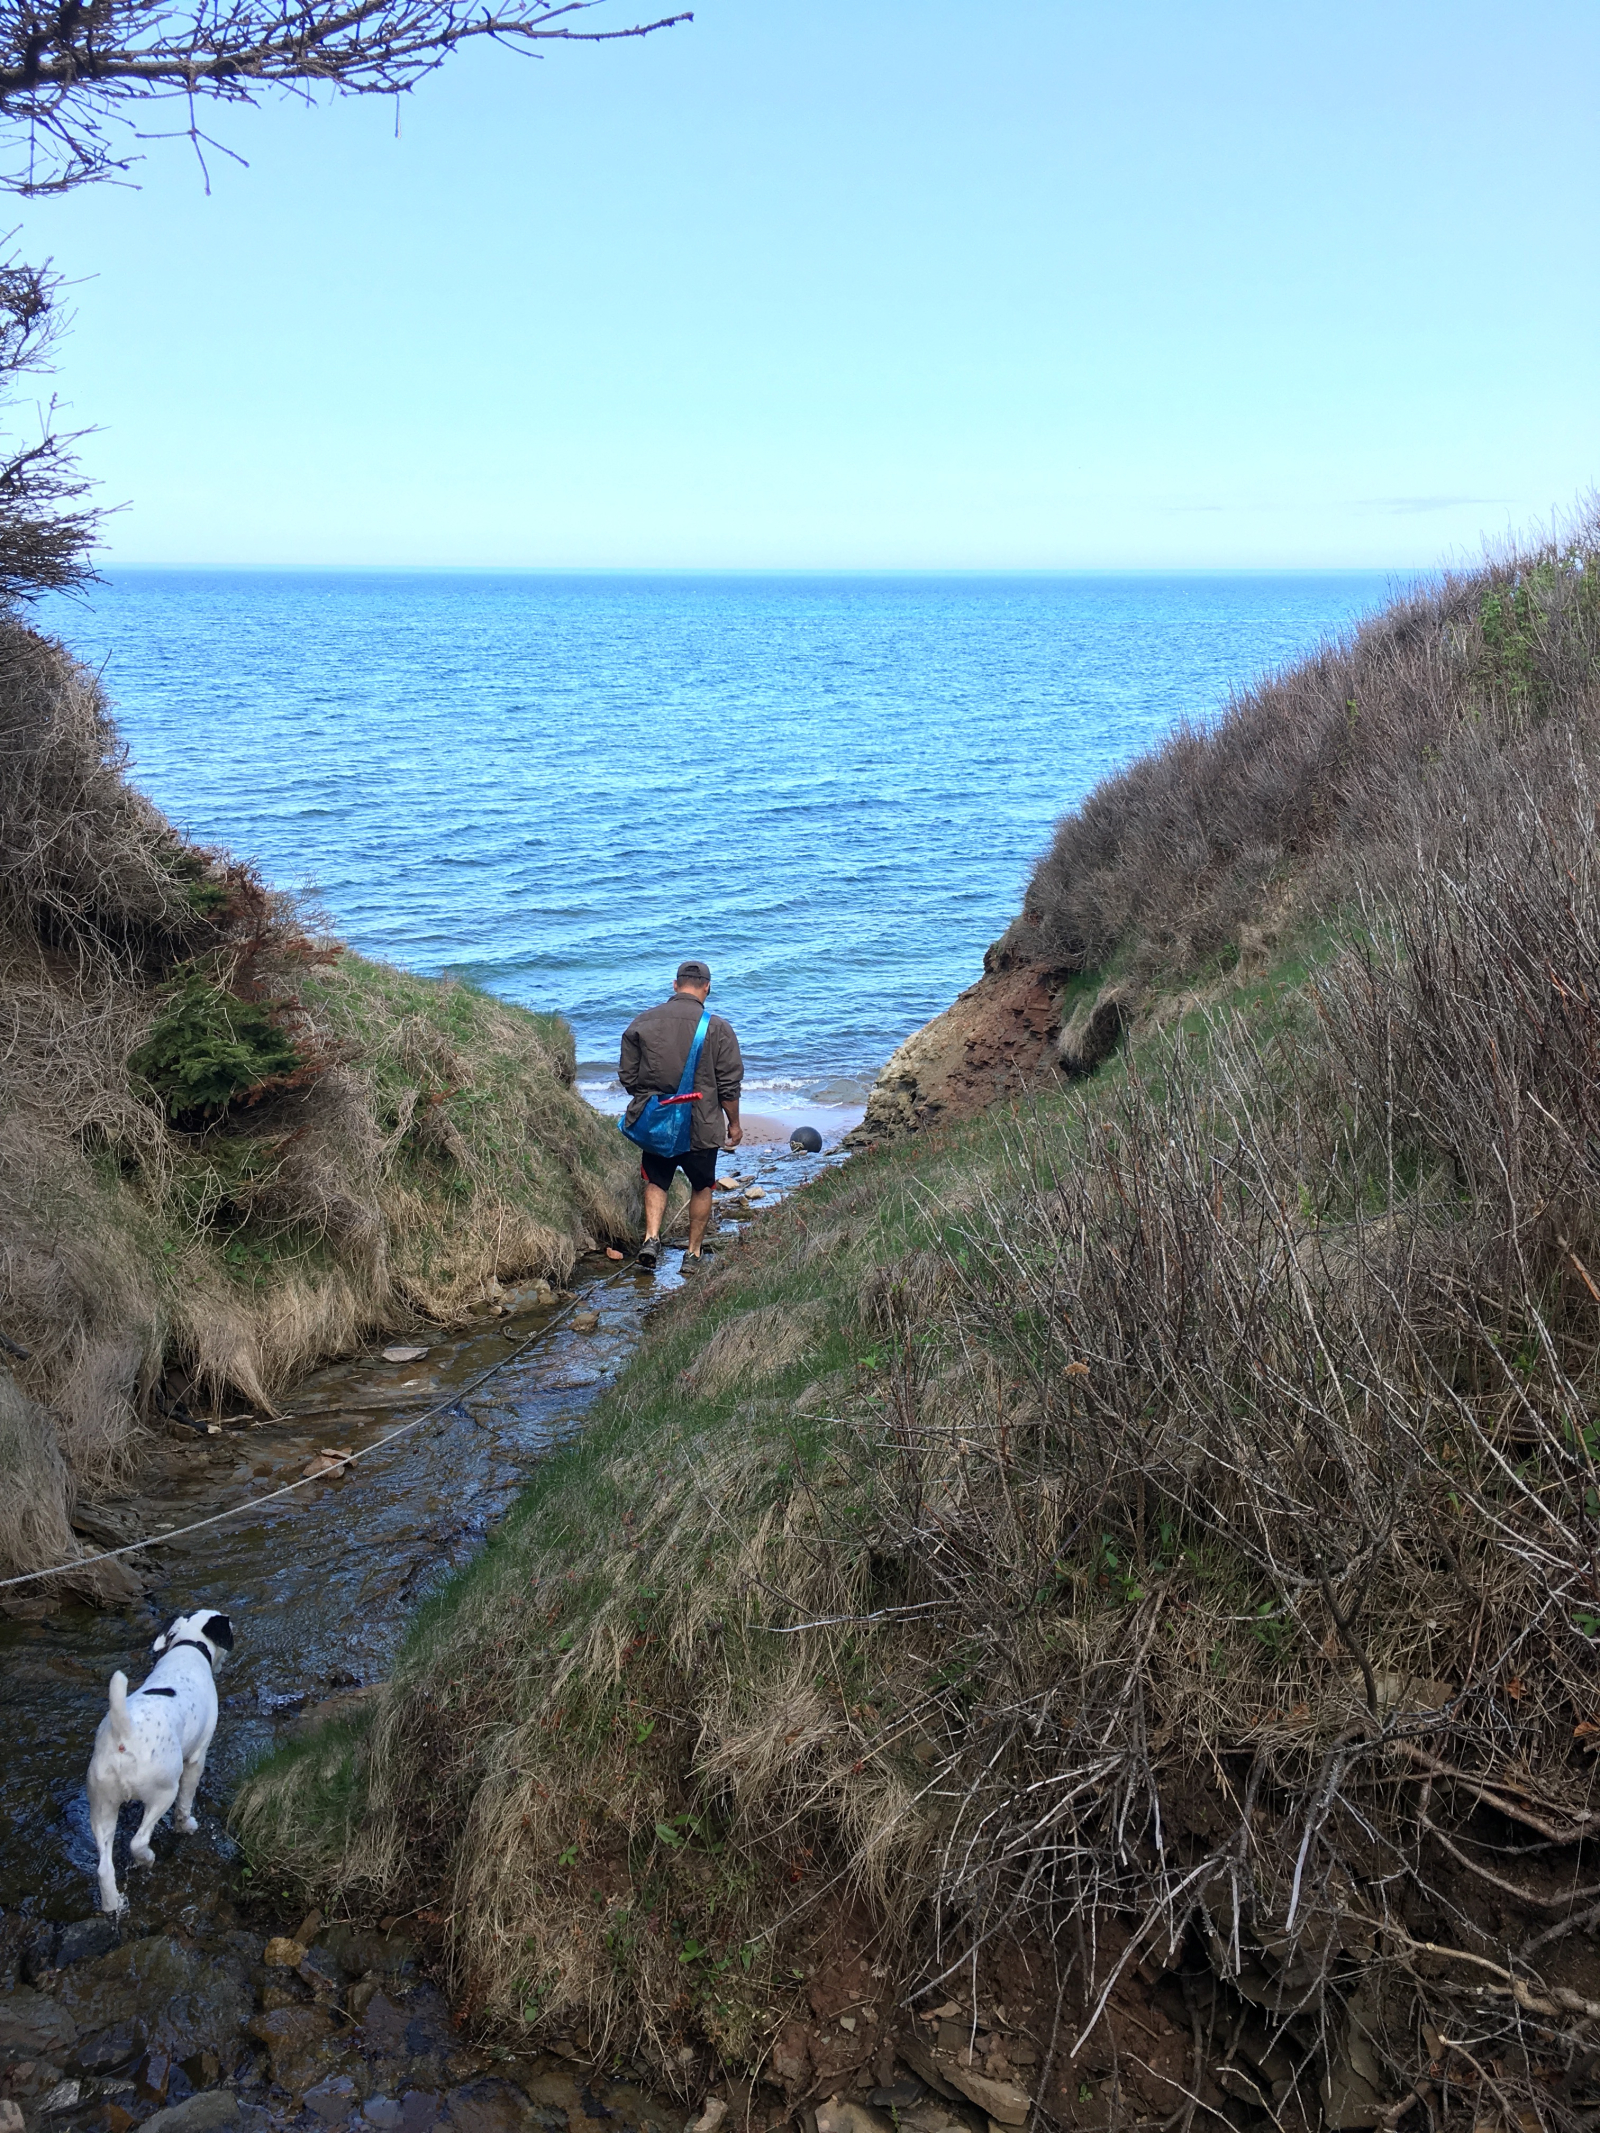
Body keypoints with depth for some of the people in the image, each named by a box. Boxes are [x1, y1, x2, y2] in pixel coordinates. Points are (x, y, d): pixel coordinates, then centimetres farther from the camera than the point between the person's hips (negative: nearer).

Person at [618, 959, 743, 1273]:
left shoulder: (641, 1023, -2)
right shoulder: (718, 1028, -9)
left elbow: (627, 1077, 5)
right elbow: (729, 1085, -6)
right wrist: (734, 1124, 8)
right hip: (702, 1127, -1)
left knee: (656, 1181, 19)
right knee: (701, 1187, 17)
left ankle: (651, 1237, 0)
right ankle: (694, 1253, 22)